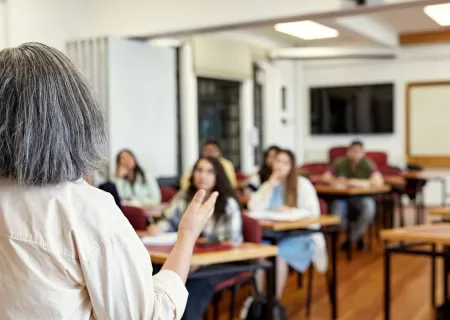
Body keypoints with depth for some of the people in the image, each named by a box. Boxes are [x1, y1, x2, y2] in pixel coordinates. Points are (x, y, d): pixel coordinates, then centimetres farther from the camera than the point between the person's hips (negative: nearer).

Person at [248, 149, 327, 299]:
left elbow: (313, 212, -10)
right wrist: (270, 185, -8)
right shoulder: (267, 184, 12)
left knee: (279, 252, -33)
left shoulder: (302, 183, -2)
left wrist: (291, 211, -26)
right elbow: (254, 208, -3)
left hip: (301, 234, -4)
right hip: (274, 234, 4)